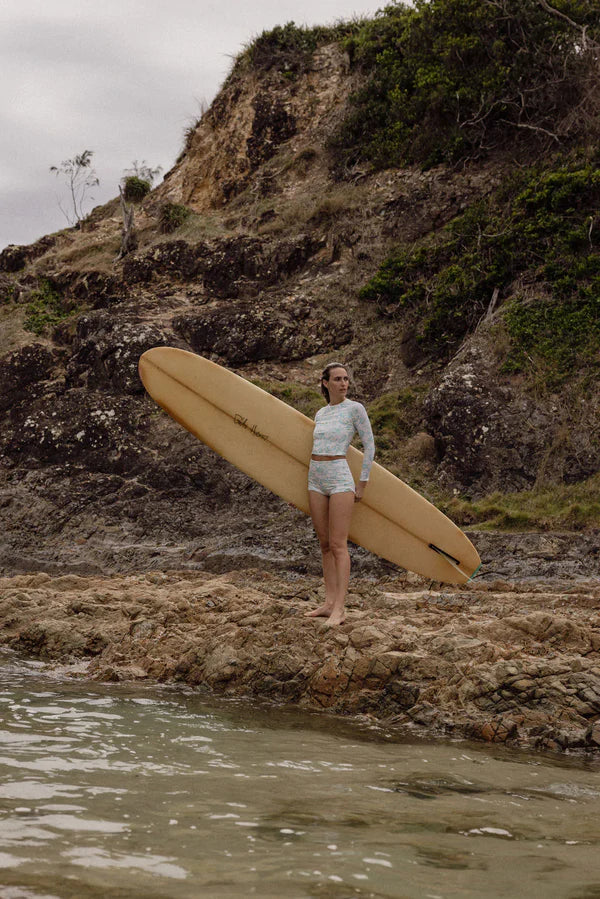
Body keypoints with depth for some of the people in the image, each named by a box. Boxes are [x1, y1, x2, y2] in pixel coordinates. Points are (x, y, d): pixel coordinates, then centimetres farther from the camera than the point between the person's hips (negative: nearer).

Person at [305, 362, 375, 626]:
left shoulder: (355, 409, -4)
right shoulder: (321, 414, 13)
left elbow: (369, 446, -3)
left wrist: (362, 483, -5)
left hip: (340, 480, -6)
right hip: (316, 481, 7)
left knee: (338, 545, -10)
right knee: (325, 544, 8)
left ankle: (339, 609, -11)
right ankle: (329, 603, 12)